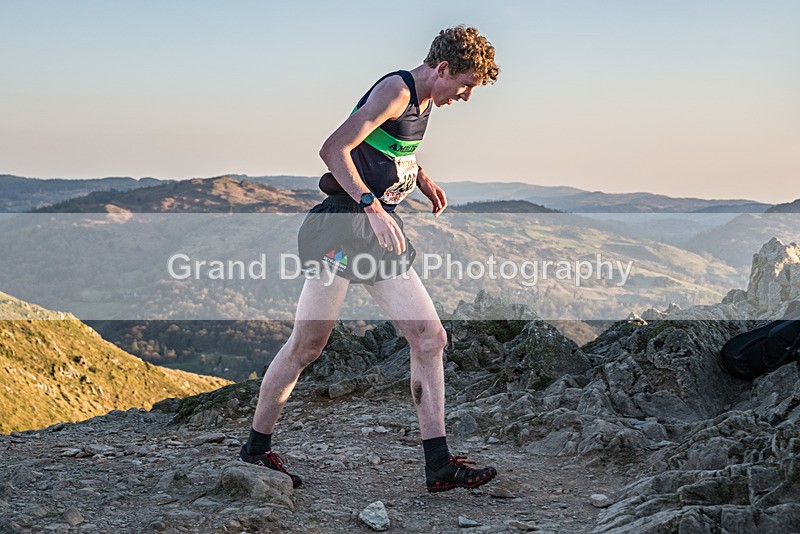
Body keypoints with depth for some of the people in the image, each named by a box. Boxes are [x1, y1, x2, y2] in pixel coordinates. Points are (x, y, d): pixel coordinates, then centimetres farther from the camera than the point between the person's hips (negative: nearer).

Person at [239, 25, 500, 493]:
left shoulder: (421, 101, 16)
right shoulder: (396, 90, -13)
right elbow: (333, 149, -22)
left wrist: (421, 178, 20)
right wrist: (373, 207, -29)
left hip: (382, 230, 9)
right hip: (346, 225, -9)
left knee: (430, 337, 1)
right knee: (307, 346, -3)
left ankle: (439, 465, 2)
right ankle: (256, 449, 14)